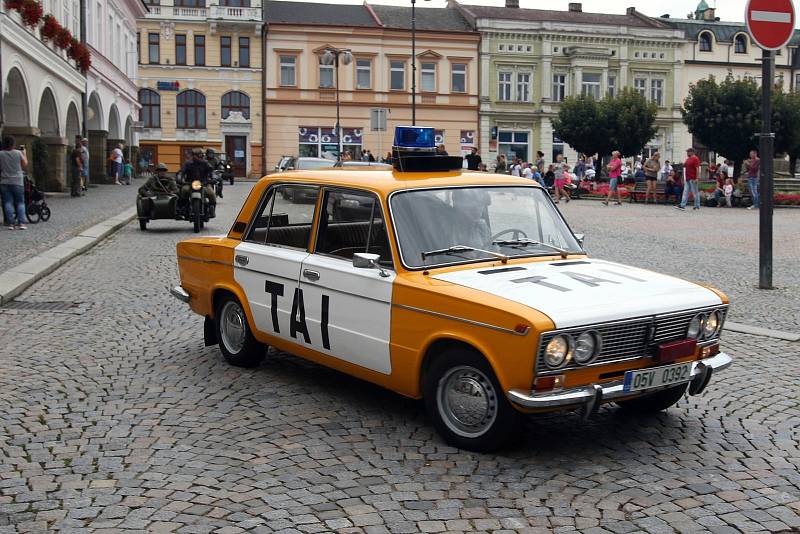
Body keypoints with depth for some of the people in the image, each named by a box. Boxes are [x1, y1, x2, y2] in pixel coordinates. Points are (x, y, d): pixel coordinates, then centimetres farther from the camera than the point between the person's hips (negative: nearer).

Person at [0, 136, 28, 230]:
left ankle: (10, 223, -3)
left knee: (7, 203, 3)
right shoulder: (18, 153, -5)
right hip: (17, 182, 0)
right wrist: (24, 153, 14)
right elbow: (25, 166, 5)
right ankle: (21, 223, -5)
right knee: (20, 202, 6)